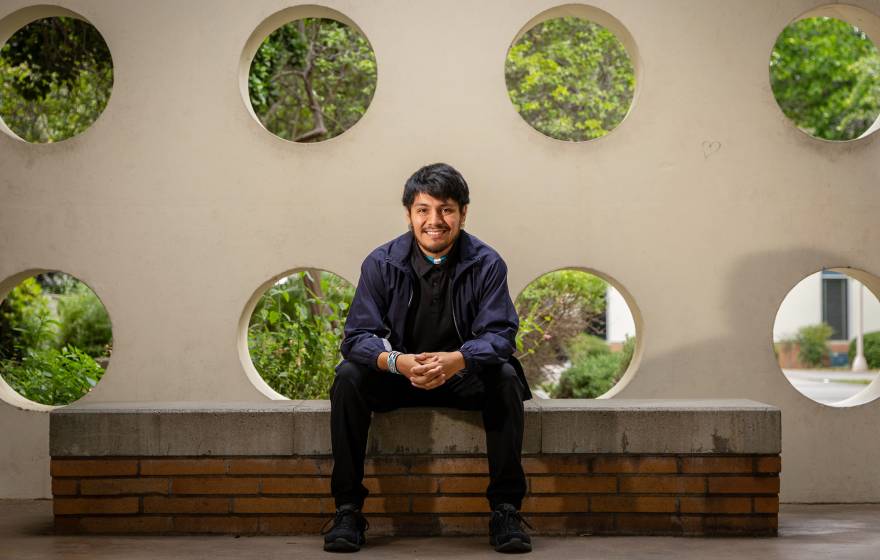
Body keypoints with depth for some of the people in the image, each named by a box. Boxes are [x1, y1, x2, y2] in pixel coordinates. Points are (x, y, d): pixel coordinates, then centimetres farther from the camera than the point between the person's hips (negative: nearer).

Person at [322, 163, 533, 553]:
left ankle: (506, 509, -23)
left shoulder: (487, 264, -10)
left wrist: (456, 360, -41)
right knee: (348, 377, -27)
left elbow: (498, 333, -18)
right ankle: (347, 508, -20)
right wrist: (397, 362, -39)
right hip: (397, 376, 1)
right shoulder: (381, 264, -9)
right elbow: (357, 336, -15)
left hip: (463, 376, 0)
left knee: (505, 378, -30)